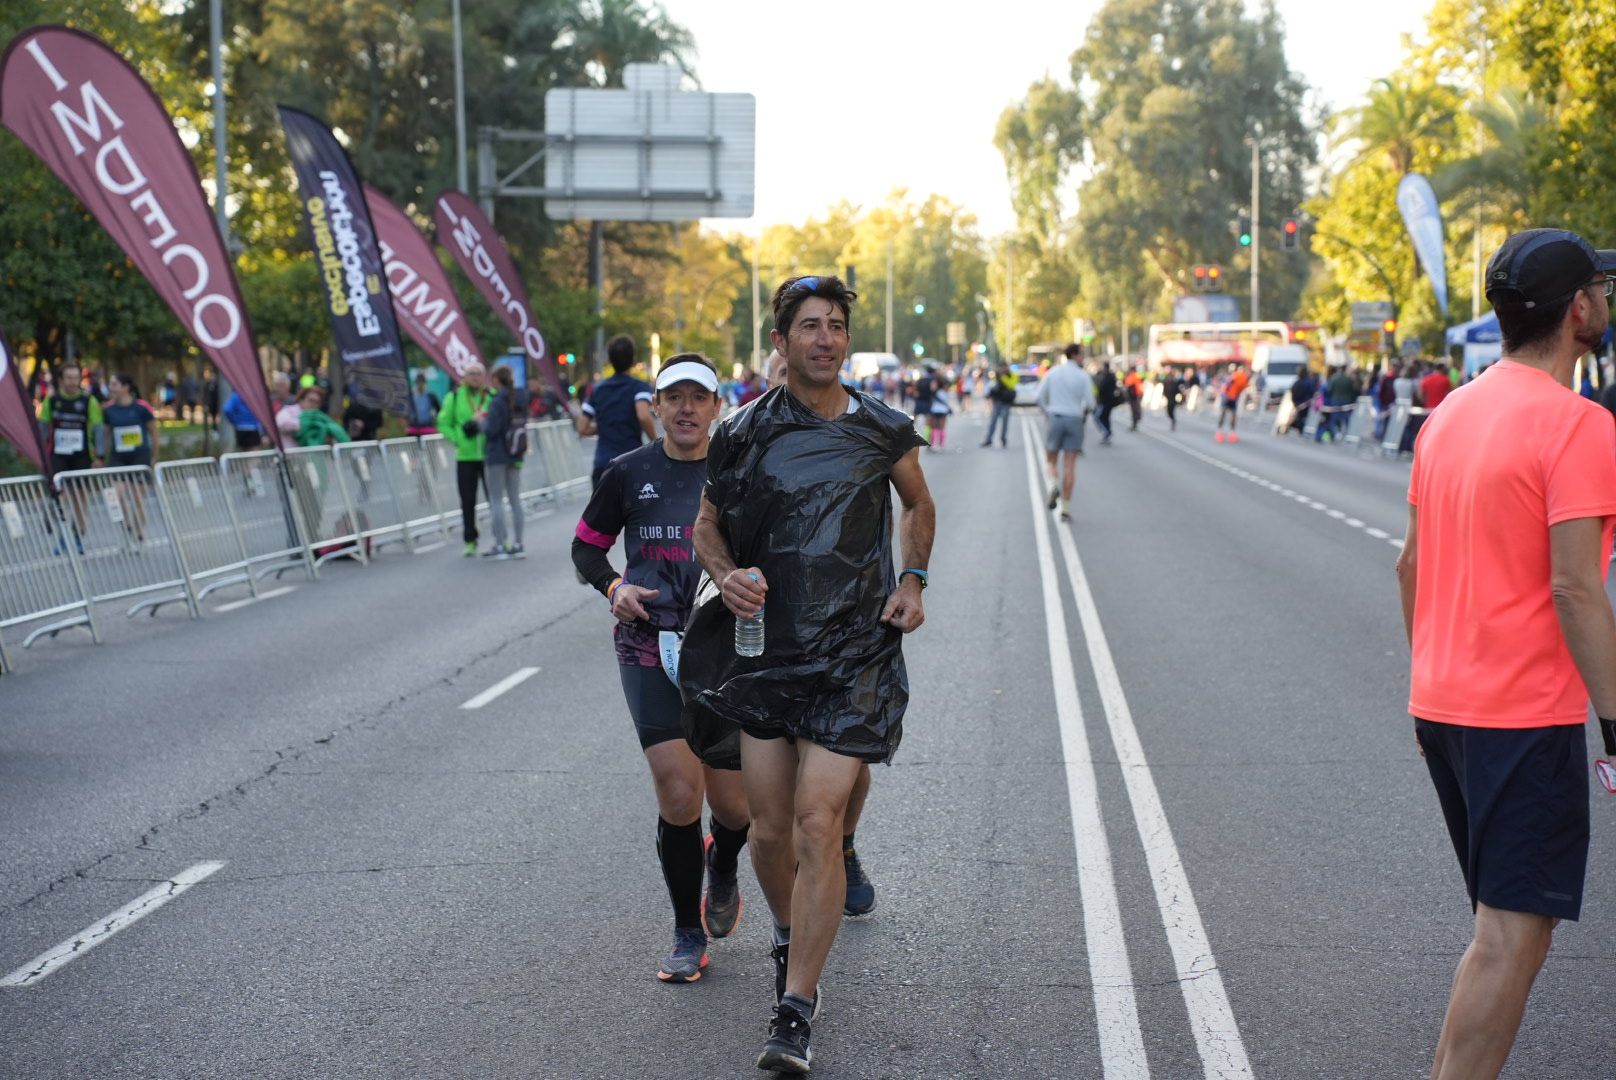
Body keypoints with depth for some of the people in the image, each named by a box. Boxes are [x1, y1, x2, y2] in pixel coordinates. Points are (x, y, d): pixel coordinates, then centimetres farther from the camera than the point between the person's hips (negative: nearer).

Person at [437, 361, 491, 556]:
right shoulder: (454, 397, 4)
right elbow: (443, 423, 8)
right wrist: (457, 440, -4)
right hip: (465, 457, 1)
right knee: (467, 501, 3)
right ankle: (470, 541, 12)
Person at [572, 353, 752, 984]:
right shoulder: (629, 474, 3)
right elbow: (587, 547, 13)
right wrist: (614, 588, -6)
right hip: (650, 648, 0)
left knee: (732, 802, 1)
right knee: (678, 795, -10)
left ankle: (723, 868, 39)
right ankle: (689, 936, 8)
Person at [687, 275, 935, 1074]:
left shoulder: (882, 431, 1)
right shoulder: (745, 435, 0)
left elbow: (919, 505, 19)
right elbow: (707, 523, 13)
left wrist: (912, 579, 4)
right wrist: (726, 575, -8)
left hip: (851, 655, -1)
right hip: (763, 649, 2)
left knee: (819, 823, -10)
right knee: (769, 827, 6)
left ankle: (795, 1013, -4)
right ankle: (790, 939, 40)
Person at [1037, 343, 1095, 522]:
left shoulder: (1052, 373, 4)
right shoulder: (1083, 376, -3)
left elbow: (1040, 397, 3)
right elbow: (1090, 403, -6)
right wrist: (1085, 413, 16)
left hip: (1055, 419, 1)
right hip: (1075, 420, -1)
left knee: (1050, 461, 16)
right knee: (1069, 466, 1)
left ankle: (1053, 486, -16)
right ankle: (1066, 509, -2)